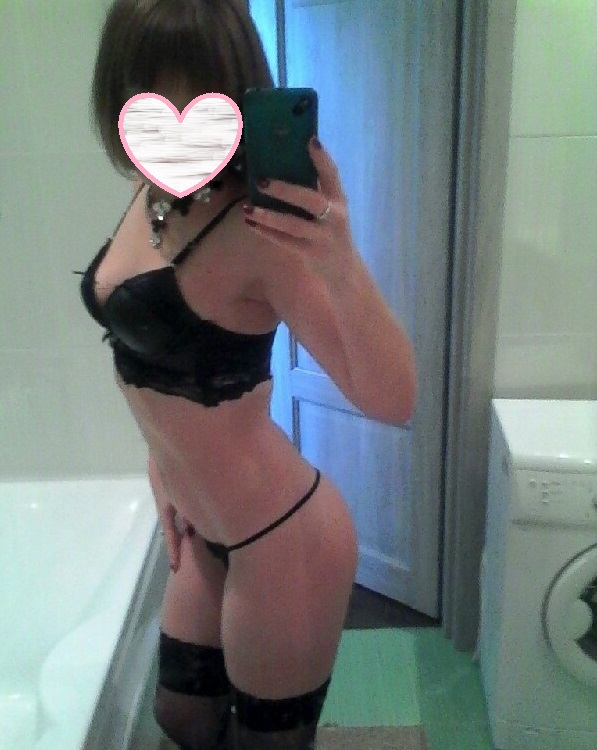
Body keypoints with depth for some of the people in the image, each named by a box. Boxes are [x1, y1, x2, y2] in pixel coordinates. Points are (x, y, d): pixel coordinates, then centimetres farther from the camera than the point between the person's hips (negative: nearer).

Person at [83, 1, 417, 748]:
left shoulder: (259, 229, -25)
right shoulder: (154, 194, -2)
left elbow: (393, 401, -27)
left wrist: (343, 268, -43)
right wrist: (164, 463, 14)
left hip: (281, 541, -8)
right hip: (208, 529, 8)